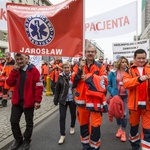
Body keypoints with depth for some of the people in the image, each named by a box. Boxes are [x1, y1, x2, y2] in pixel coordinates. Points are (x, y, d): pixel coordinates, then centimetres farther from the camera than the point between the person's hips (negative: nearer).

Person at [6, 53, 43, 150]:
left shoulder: (33, 70, -10)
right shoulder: (15, 70, 8)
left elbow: (39, 86, -14)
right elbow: (9, 83, -4)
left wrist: (37, 101, -18)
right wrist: (14, 71, -14)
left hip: (28, 101, -5)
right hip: (16, 101, 5)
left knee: (29, 123, 11)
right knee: (14, 121, 11)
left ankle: (26, 141, 32)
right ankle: (18, 139, 34)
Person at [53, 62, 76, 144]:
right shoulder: (60, 76, -3)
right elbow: (57, 89, 1)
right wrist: (56, 99, 0)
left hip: (72, 99, 0)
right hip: (63, 100, 0)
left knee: (73, 114, 17)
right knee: (62, 117, 0)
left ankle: (72, 127, 44)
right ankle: (62, 135, 12)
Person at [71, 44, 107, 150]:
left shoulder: (99, 66, 0)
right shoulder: (80, 65, 7)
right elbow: (73, 81, -2)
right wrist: (80, 69, -15)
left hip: (95, 100, -3)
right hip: (82, 99, 3)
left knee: (95, 125, -1)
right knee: (83, 123, 15)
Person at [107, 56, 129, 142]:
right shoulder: (113, 72, -4)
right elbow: (108, 84, 1)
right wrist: (112, 93, -6)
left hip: (126, 96, 0)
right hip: (116, 96, 1)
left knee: (125, 114, -2)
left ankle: (123, 131, 17)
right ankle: (119, 128, 36)